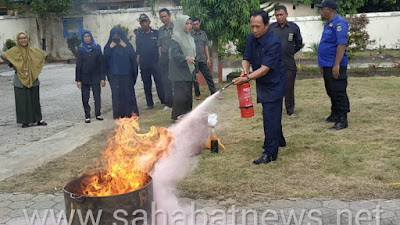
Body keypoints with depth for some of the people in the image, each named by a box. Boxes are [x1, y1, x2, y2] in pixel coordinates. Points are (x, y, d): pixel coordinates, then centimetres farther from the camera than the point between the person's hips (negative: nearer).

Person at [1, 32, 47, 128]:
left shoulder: (33, 49, 5)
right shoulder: (14, 50, -2)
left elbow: (43, 54, 17)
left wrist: (36, 68, 9)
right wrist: (13, 66, -6)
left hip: (33, 79, 2)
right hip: (20, 80, -2)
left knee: (35, 100, 7)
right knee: (22, 101, 1)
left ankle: (38, 119, 15)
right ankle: (25, 121, 8)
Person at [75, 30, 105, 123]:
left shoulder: (97, 48, 1)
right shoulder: (81, 50, 3)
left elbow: (101, 63, 1)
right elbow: (78, 65, 3)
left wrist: (102, 78, -4)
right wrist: (78, 80, -2)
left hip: (95, 77, 0)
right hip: (84, 78, 1)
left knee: (97, 97, 0)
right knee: (85, 98, 3)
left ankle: (98, 114, 15)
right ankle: (87, 116, 11)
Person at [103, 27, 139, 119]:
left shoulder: (127, 44, 6)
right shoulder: (109, 46, 8)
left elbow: (133, 56, -5)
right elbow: (105, 58, -3)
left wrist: (125, 46, -13)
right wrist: (110, 48, -12)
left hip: (126, 73, 0)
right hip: (114, 74, 0)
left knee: (128, 92, -1)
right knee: (116, 93, -3)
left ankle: (130, 111, 8)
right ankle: (118, 113, 1)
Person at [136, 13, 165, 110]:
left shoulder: (156, 33, 4)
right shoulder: (138, 35, 9)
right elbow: (138, 51, 13)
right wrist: (137, 63, 8)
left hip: (155, 63, -3)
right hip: (144, 65, 3)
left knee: (159, 83, -6)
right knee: (147, 85, 9)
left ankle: (164, 101, 2)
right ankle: (149, 103, 18)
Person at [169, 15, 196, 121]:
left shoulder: (190, 38, 15)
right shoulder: (176, 37, -10)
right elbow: (175, 53, -20)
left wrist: (194, 70, 19)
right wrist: (186, 58, -37)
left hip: (188, 71, 8)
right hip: (179, 72, -8)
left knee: (188, 93, 9)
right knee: (181, 94, -9)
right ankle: (177, 116, -2)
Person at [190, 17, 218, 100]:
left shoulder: (203, 33, 11)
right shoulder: (190, 34, -3)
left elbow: (206, 47, 14)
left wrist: (208, 58, 9)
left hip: (203, 59, 4)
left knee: (208, 76, 1)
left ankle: (214, 93, 3)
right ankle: (197, 95, 15)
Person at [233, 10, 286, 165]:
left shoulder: (273, 43, -25)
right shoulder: (251, 38, -3)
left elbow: (264, 69, -30)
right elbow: (246, 59, 1)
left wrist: (247, 78, -41)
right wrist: (245, 70, -22)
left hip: (274, 83, -7)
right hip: (262, 83, 7)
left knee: (270, 116, -10)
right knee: (273, 114, 20)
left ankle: (270, 153, -5)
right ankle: (279, 140, 39)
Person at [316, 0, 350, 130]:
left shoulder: (339, 23, -14)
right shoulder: (328, 24, 16)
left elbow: (342, 44, -22)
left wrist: (336, 65, -26)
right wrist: (322, 64, 21)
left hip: (335, 66, -10)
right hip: (327, 65, 10)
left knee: (339, 93, -5)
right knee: (331, 92, 17)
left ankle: (342, 120, 0)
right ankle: (335, 114, 28)